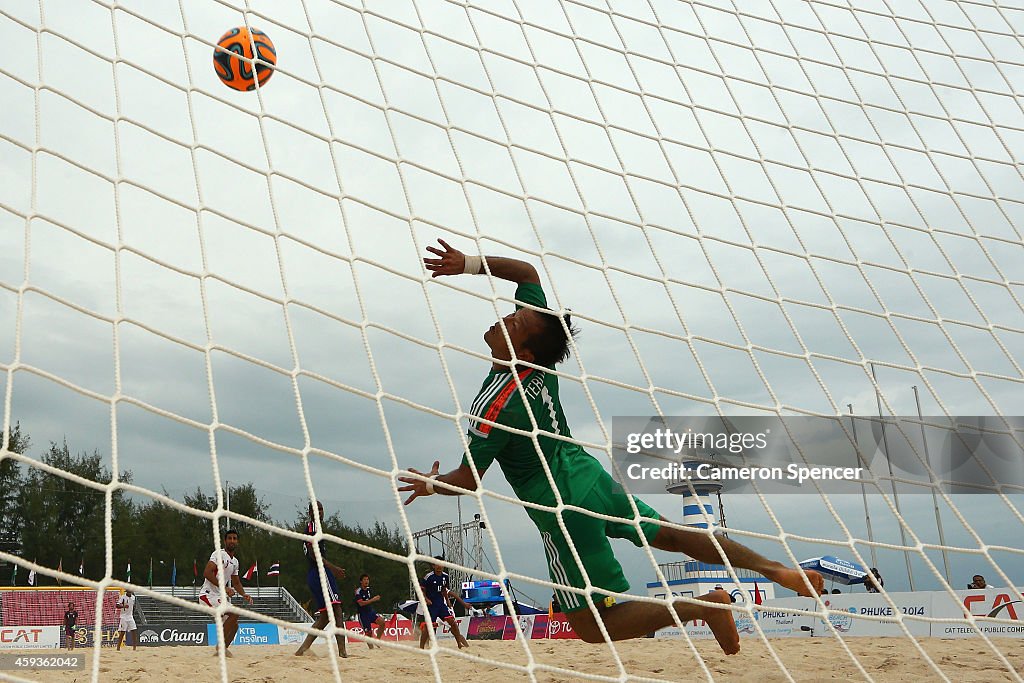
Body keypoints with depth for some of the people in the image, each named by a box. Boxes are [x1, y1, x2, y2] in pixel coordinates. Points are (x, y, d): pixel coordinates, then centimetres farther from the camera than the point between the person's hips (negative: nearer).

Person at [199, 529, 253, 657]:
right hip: (209, 595, -9)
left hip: (222, 597, 9)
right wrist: (224, 588, -29)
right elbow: (207, 573, -24)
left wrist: (244, 595, 7)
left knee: (233, 625, 7)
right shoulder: (219, 554, -12)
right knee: (234, 613, -24)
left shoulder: (235, 561, 15)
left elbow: (236, 582, 25)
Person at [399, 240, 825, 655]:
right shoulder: (541, 358, -5)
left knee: (593, 627, 4)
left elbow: (468, 480, -12)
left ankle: (705, 606, -6)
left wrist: (430, 484, 8)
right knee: (673, 535, 22)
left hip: (564, 510, -7)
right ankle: (781, 571, 18)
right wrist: (470, 264, -3)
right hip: (591, 477, 8)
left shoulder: (494, 405, -23)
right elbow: (526, 271, 6)